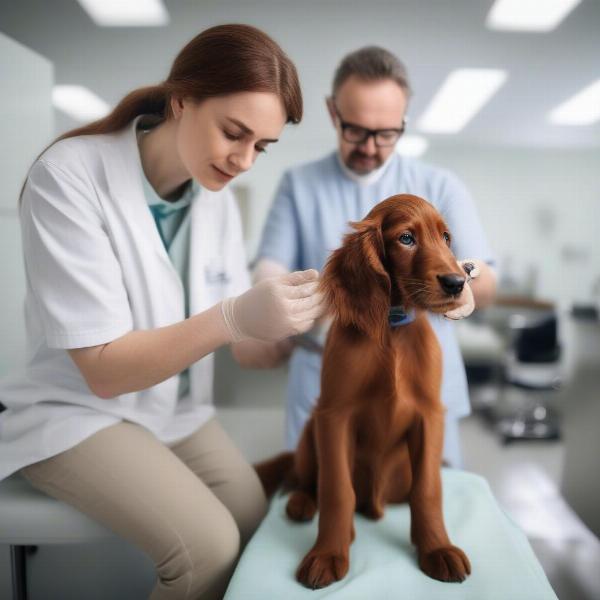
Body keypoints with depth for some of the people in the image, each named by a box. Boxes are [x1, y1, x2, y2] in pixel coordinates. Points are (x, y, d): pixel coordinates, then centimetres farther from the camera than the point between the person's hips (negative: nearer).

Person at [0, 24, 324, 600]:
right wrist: (233, 316, -37)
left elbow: (247, 350, -3)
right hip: (76, 412, -5)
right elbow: (102, 369, -23)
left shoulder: (217, 200, -3)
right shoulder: (70, 175, -21)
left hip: (177, 408, 5)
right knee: (208, 546, -22)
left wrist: (294, 314, -24)